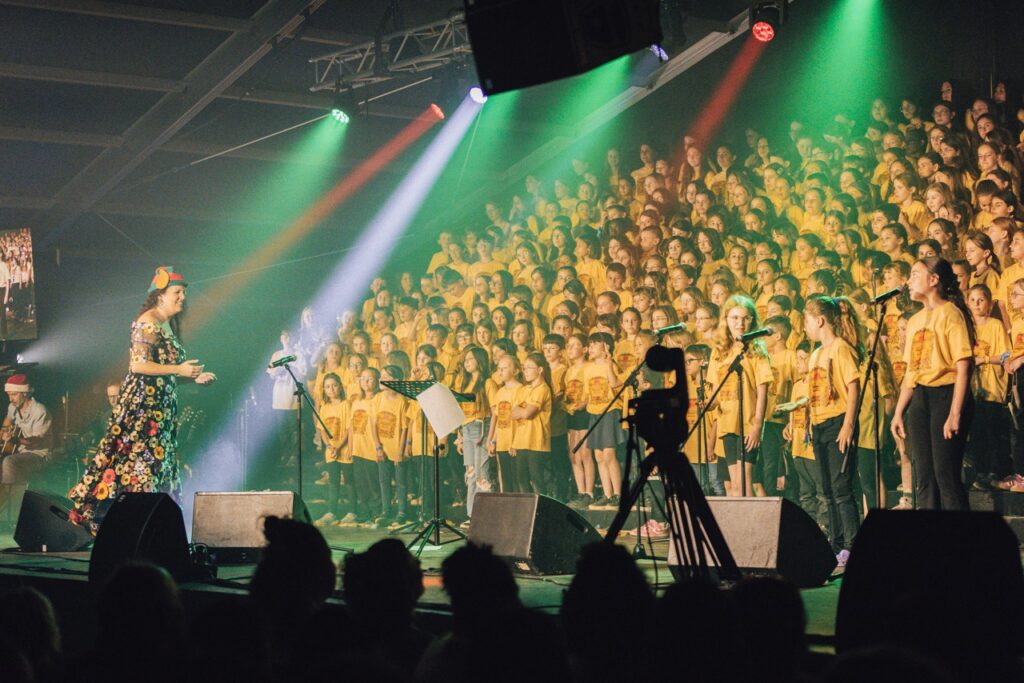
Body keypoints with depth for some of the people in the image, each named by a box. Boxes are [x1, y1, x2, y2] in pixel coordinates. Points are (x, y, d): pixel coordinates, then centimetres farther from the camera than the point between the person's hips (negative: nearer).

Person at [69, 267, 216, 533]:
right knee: (139, 456, -12)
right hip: (142, 402, -10)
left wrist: (194, 377, 11)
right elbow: (139, 365, -20)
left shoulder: (167, 325, 17)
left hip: (161, 406, 10)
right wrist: (178, 369, -17)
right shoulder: (148, 323, -11)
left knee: (159, 462, 6)